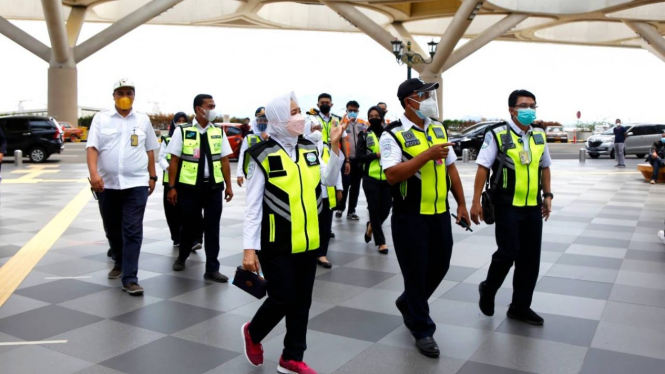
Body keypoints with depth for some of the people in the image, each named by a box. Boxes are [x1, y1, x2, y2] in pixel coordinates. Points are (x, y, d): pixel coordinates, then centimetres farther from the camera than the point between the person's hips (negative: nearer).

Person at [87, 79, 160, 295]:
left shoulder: (143, 120, 8)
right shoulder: (101, 118, 4)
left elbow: (150, 150, 14)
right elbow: (92, 148, -5)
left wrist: (152, 176, 13)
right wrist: (94, 173, -20)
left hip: (136, 184, -1)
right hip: (107, 184, 1)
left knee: (133, 232, -8)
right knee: (112, 230, 15)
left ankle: (130, 279, -7)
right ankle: (119, 263, 38)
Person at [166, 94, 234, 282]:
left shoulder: (219, 132, 5)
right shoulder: (182, 131, -4)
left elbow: (224, 160, 7)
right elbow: (174, 161, -2)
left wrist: (228, 185, 5)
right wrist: (172, 187, -5)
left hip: (214, 187, 2)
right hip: (189, 187, -2)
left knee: (212, 227, 3)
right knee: (190, 225, 12)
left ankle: (212, 269, 11)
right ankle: (181, 257, 39)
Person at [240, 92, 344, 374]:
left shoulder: (309, 149, 6)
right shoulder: (262, 155, -11)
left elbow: (329, 180, 8)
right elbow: (253, 205, -11)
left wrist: (335, 146, -1)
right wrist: (250, 247, -15)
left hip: (307, 241, 6)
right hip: (277, 245, -5)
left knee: (302, 301, 11)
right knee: (283, 299, -1)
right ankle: (253, 333, 30)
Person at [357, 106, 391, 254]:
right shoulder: (365, 135, 5)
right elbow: (359, 157, -3)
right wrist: (376, 155, -14)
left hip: (387, 178, 2)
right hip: (371, 178, -1)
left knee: (386, 209, 3)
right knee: (374, 210, 3)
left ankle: (371, 226, 36)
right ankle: (380, 241, 18)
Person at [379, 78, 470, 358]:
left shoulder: (439, 130, 9)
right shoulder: (393, 135, -12)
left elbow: (450, 167, 14)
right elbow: (392, 175, -23)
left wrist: (461, 203, 11)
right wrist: (428, 154, -25)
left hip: (440, 213, 7)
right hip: (410, 216, -7)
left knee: (440, 266, 16)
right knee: (416, 272, 5)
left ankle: (407, 304, 42)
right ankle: (422, 330, 23)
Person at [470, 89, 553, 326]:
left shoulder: (539, 136, 10)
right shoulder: (497, 135, -9)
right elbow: (483, 168, -11)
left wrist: (547, 195, 12)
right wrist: (476, 202, -16)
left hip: (533, 206, 6)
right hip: (507, 205, -6)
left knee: (530, 257, 8)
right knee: (508, 253, -7)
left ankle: (520, 307, 22)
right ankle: (487, 290, 22)